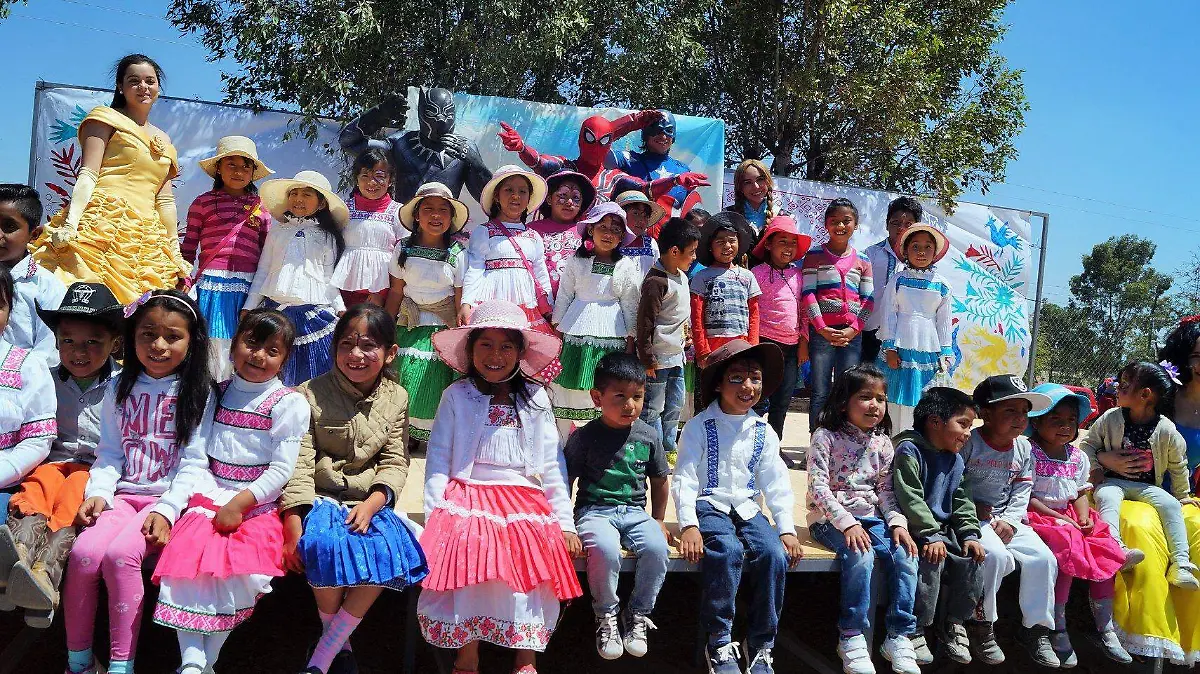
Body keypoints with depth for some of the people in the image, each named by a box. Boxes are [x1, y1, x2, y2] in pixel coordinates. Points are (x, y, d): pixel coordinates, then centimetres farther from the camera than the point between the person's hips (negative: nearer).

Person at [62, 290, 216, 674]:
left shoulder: (199, 393, 0)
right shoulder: (119, 389, 12)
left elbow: (193, 462, -4)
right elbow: (110, 453, 11)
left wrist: (167, 509, -15)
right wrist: (98, 492, -7)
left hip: (168, 498, -3)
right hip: (123, 495, 4)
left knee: (120, 555, -27)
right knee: (84, 553, -22)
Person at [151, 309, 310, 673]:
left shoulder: (289, 404, -1)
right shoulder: (216, 394, 13)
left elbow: (281, 469, -7)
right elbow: (199, 455, 9)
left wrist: (240, 503, -15)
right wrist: (206, 494, -8)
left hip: (258, 505, -3)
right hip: (210, 499, 4)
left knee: (242, 572, -25)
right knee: (185, 556, -22)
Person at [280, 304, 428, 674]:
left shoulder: (396, 399, 6)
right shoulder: (312, 394, -1)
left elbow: (395, 463, 2)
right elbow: (299, 464, -9)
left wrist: (371, 504, -18)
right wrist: (293, 529, -20)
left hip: (371, 501, 2)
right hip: (321, 498, -2)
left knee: (390, 549, -27)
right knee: (325, 545, -33)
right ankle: (338, 642, -3)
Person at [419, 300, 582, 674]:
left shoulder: (536, 399, 12)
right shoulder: (456, 396, 9)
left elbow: (552, 466, 11)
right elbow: (438, 459, 4)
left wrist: (565, 523, 5)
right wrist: (434, 514, -8)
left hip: (525, 501, 1)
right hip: (469, 498, -1)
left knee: (534, 556, -26)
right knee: (466, 547, -30)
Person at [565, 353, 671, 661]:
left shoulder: (649, 436, 5)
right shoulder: (584, 437, -3)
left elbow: (659, 481, 18)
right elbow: (566, 482, 5)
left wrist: (658, 520, 19)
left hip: (635, 511, 3)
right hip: (594, 509, -3)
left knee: (657, 548, -28)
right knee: (605, 549, -35)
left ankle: (638, 613, -3)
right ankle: (606, 615, -8)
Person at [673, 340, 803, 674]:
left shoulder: (763, 431, 10)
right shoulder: (699, 427, -3)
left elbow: (776, 483, 9)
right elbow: (685, 478, -8)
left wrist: (786, 529, -2)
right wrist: (688, 525, -21)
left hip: (747, 509, 4)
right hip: (709, 506, -4)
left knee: (775, 555, -23)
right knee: (727, 551, -33)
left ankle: (761, 646, -6)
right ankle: (719, 643, -17)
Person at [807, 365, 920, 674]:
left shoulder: (882, 443, 8)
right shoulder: (826, 437, -9)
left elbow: (885, 489, 10)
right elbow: (819, 488, -16)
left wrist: (897, 522, -7)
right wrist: (847, 523, -24)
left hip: (870, 517, 5)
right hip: (830, 518, -5)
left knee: (906, 555, -18)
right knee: (860, 556, -31)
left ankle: (898, 636, -5)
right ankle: (852, 637, -17)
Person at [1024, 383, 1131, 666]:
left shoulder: (1078, 457, 12)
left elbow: (1081, 494, 14)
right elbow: (1025, 497, -12)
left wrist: (1084, 518, -6)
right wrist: (1058, 517, -16)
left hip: (1072, 518, 7)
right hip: (1040, 516, -7)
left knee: (1106, 549, -12)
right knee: (1069, 547, -29)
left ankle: (1106, 629, -3)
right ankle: (1058, 630, -20)